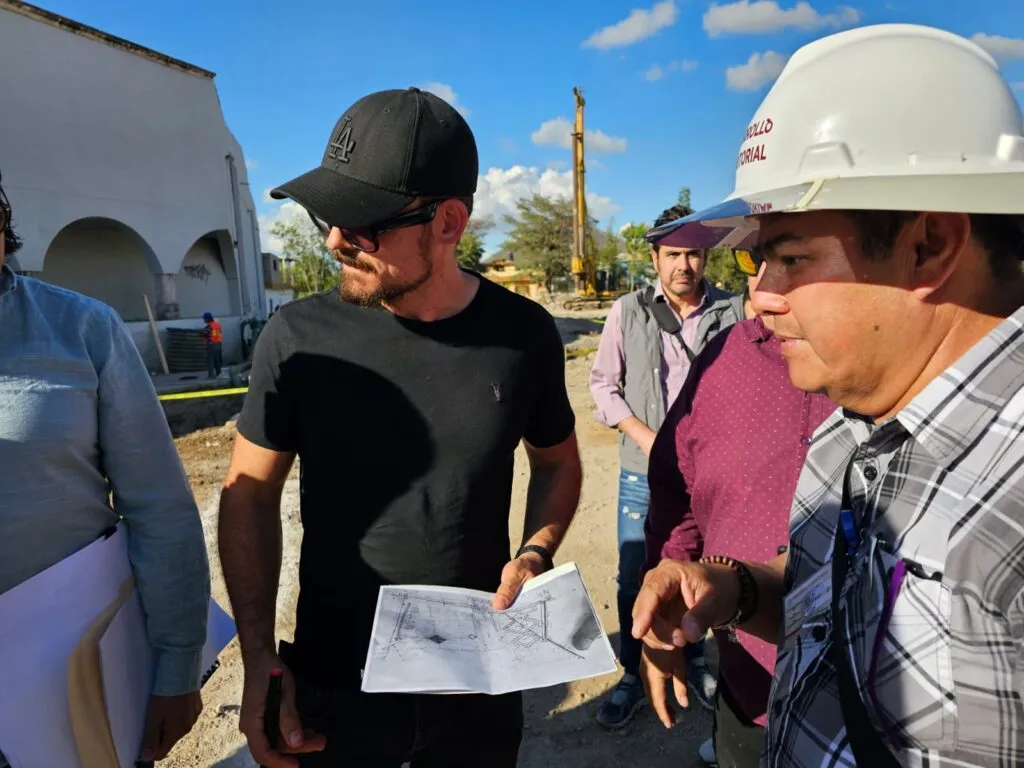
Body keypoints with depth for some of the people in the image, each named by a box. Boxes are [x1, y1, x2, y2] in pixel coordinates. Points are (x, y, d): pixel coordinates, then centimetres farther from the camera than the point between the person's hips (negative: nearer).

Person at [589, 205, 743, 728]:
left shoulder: (732, 311, -6)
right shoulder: (628, 312, -4)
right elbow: (602, 383, 1)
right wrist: (646, 437, -10)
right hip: (643, 473, 0)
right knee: (634, 580, 10)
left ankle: (693, 661, 41)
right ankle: (633, 676, 31)